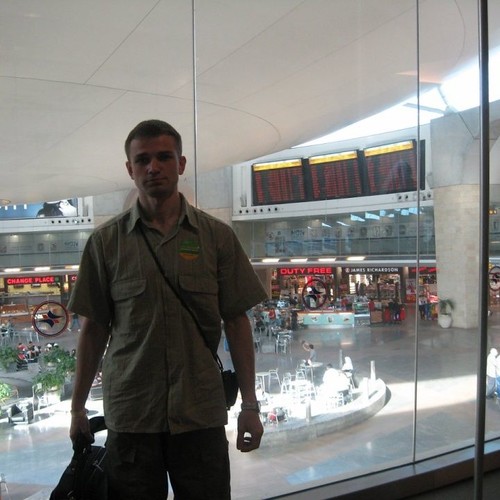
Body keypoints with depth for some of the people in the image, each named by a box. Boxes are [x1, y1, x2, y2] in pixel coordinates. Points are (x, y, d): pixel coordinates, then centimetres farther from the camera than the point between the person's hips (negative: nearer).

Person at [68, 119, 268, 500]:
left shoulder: (217, 236, 0)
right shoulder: (106, 241, 1)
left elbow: (237, 322, 0)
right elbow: (94, 328, 5)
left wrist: (250, 405, -1)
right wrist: (78, 407, 5)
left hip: (201, 415, 0)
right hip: (130, 416, 1)